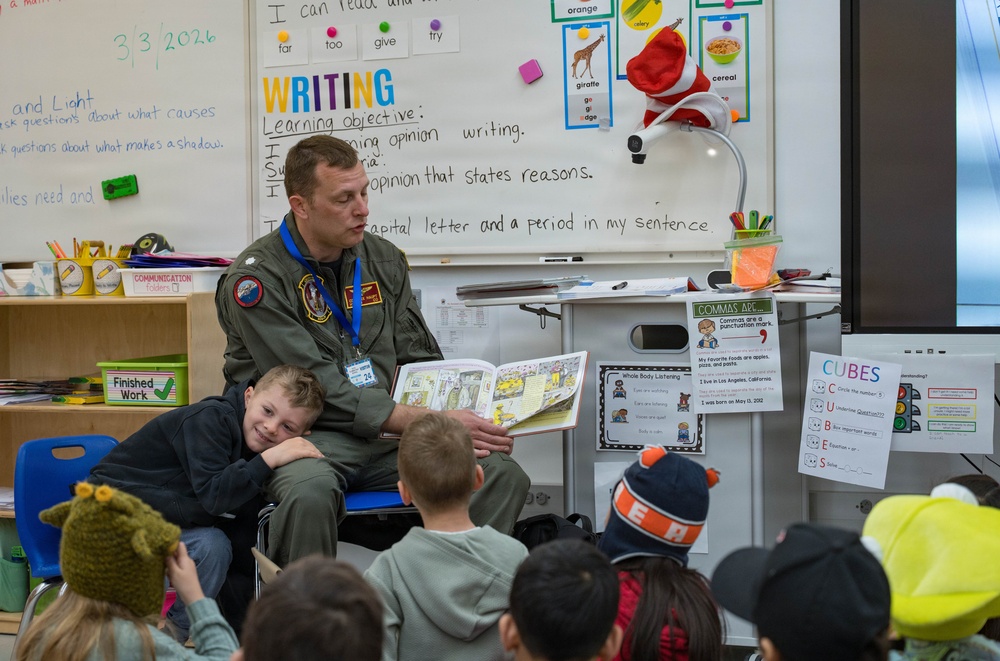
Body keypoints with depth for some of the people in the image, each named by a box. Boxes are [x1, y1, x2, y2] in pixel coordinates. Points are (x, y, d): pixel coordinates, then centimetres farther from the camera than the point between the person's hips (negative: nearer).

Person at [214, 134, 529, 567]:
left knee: (504, 475, -18)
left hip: (388, 437, 5)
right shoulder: (257, 279, -9)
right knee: (310, 491, -40)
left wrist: (460, 415, -6)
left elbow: (420, 361, 16)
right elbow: (319, 393, -17)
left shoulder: (385, 260, 11)